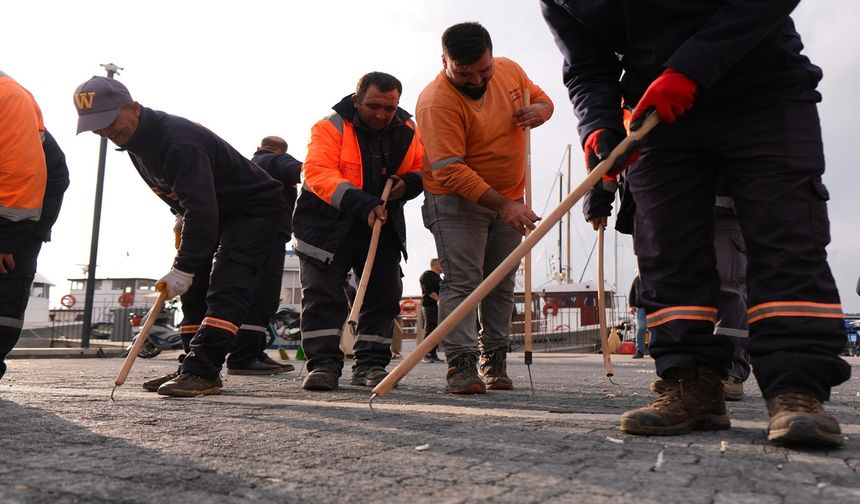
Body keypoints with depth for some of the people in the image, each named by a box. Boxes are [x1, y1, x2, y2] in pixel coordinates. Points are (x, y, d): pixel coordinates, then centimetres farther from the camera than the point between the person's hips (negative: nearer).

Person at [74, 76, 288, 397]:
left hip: (256, 209, -10)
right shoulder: (138, 142, 3)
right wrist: (186, 223, 8)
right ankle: (198, 372, 10)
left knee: (226, 289, -21)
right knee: (195, 289, 5)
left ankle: (201, 372, -24)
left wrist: (183, 268, -34)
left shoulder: (179, 140, -30)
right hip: (216, 216, 10)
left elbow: (201, 208, -35)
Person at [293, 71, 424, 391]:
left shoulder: (408, 133, -1)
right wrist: (361, 203, -41)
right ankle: (323, 363, 2)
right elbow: (318, 173, -28)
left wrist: (409, 182, -15)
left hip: (382, 227, 4)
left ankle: (370, 365, 14)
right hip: (328, 225, -4)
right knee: (322, 293, -6)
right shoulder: (331, 127, -15)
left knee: (384, 295, 4)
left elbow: (425, 169, 10)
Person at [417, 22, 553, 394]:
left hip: (509, 200, 7)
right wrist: (503, 205, -34)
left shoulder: (510, 70, -2)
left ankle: (495, 361, 16)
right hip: (457, 201, -6)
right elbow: (451, 172, -29)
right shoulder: (437, 102, -23)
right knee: (462, 281, -13)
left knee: (502, 284, 8)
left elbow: (541, 98, 17)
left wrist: (541, 110, -9)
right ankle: (461, 364, -11)